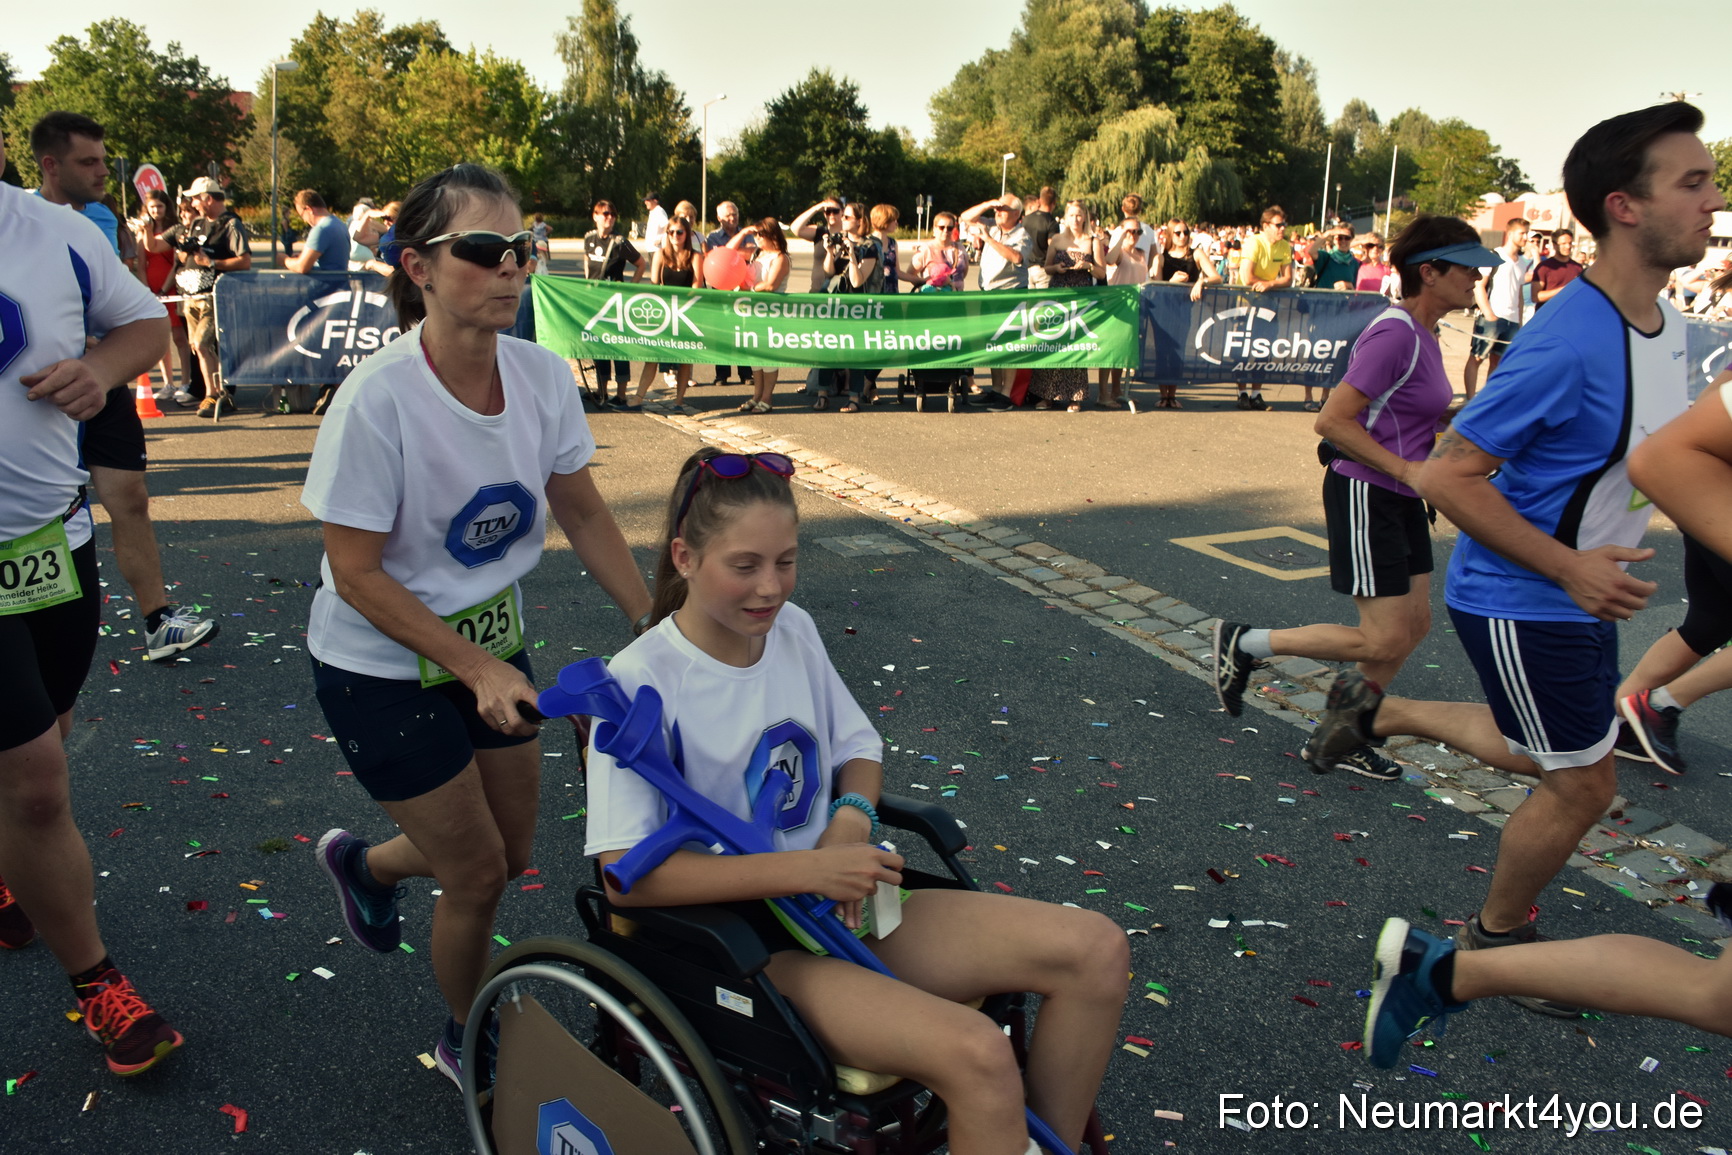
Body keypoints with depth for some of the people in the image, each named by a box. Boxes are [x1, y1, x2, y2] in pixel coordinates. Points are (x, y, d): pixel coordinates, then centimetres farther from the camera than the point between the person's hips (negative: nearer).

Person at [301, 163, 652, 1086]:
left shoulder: (542, 376, -11)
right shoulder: (379, 400, -26)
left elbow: (583, 515, 0)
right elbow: (356, 572, -20)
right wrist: (475, 670, -22)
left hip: (492, 640, 6)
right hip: (384, 670, -5)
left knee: (508, 854, 18)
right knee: (476, 874, 4)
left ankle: (363, 863, 50)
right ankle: (468, 1044, 35)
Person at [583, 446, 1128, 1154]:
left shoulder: (792, 629, 4)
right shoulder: (642, 682, -16)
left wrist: (853, 818, -8)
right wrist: (806, 868, -25)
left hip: (838, 907, 7)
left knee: (1097, 950, -8)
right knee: (977, 1055, -31)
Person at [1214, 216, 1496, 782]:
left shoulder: (1422, 335, 10)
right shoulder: (1394, 334, -20)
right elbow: (1332, 420, -24)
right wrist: (1404, 468, -23)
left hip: (1400, 499, 10)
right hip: (1365, 496, -10)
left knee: (1415, 624, 11)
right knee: (1384, 639, -7)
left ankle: (1346, 739, 23)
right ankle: (1244, 643, 6)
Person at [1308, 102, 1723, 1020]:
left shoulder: (1666, 323, 3)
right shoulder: (1568, 342, -27)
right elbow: (1447, 476, -26)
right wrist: (1571, 568, -25)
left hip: (1582, 593, 9)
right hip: (1520, 603, -9)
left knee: (1555, 760, 23)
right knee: (1582, 785, 4)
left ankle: (1375, 710, 36)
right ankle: (1496, 939, 28)